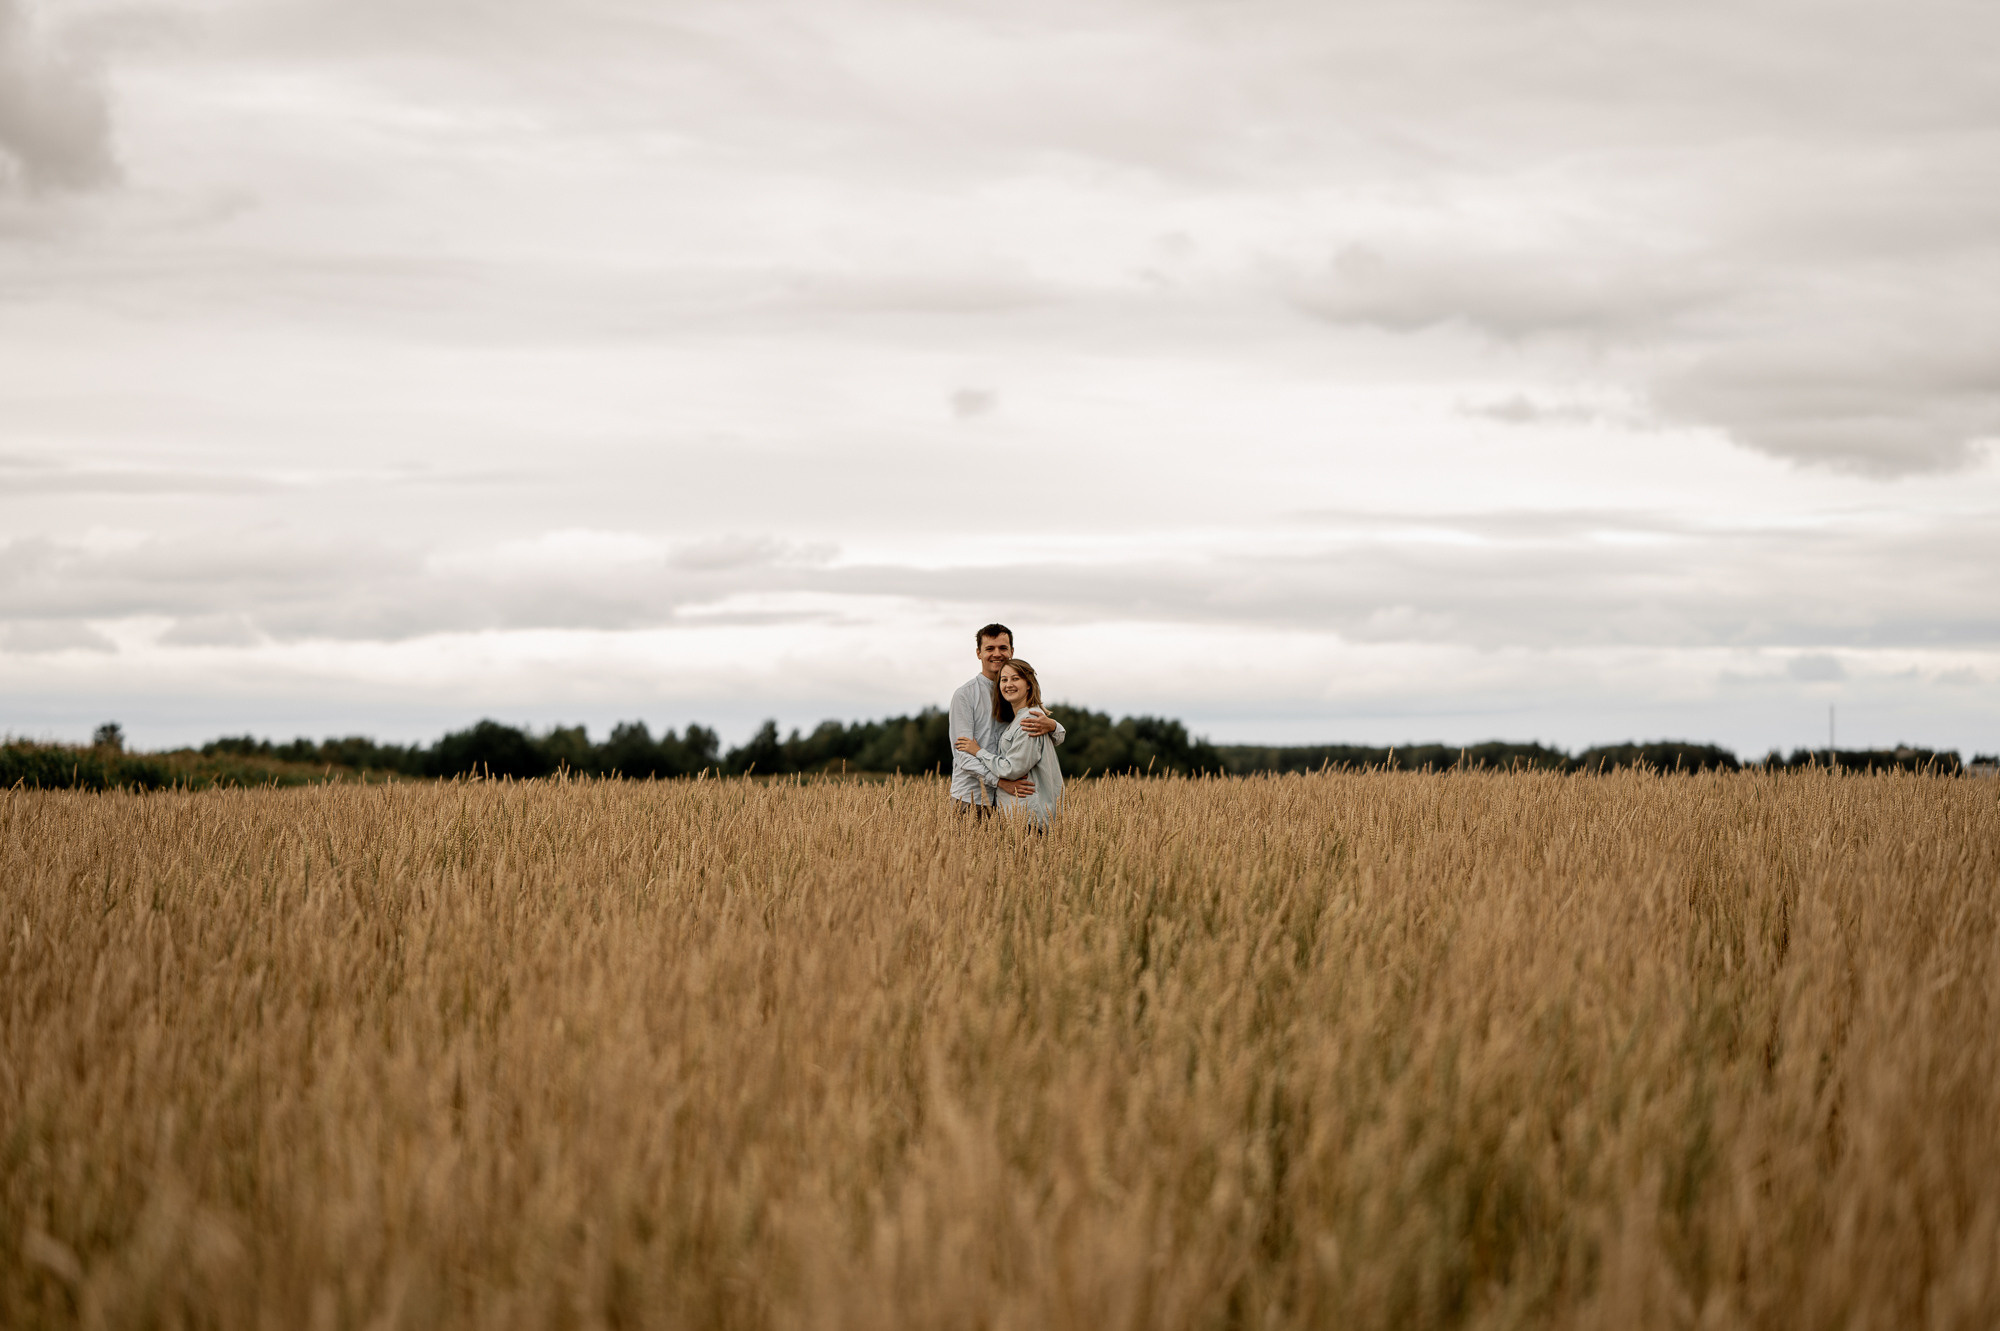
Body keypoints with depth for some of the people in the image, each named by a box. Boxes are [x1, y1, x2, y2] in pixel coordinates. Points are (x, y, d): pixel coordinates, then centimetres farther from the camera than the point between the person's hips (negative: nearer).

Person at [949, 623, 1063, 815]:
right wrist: (1000, 781, -23)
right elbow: (963, 752, -11)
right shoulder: (964, 695, -2)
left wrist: (1050, 725, -17)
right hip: (972, 798, -4)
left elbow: (1058, 738, 10)